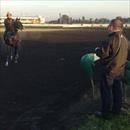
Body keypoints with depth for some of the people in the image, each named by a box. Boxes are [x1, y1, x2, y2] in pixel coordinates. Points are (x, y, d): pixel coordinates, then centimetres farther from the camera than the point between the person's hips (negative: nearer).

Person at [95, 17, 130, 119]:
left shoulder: (112, 39, -24)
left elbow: (102, 53, -23)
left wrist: (97, 49, -3)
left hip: (110, 70, -8)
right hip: (120, 69, 8)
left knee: (106, 91, 4)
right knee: (117, 90, 18)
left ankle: (106, 113, 12)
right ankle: (117, 109, 30)